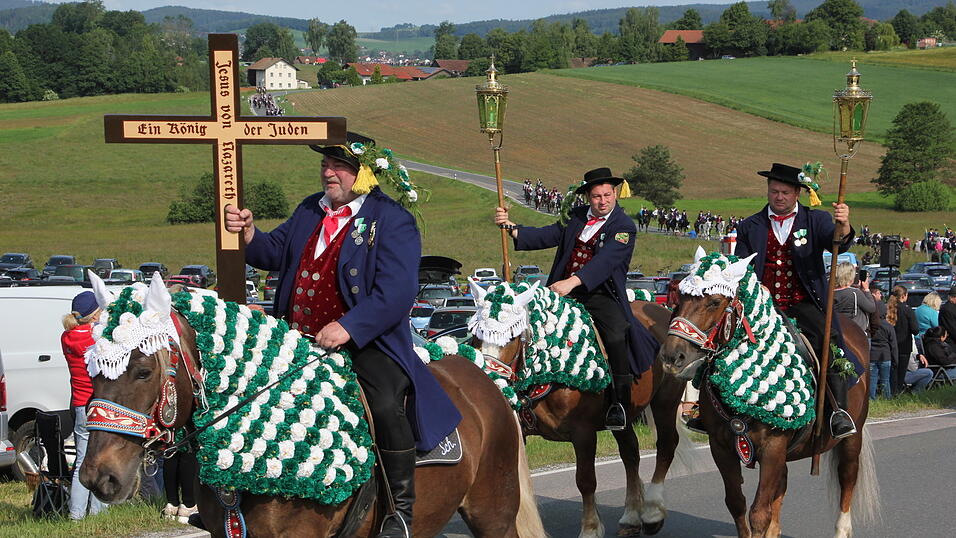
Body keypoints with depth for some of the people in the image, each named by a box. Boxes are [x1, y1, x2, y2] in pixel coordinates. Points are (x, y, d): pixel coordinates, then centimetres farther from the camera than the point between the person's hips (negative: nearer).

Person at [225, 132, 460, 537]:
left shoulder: (391, 220, -5)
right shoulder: (309, 211, 17)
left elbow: (397, 292, -16)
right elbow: (273, 253, 16)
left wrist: (348, 328, -28)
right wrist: (248, 234, -7)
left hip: (366, 344, -7)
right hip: (300, 342, 7)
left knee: (384, 405, -31)